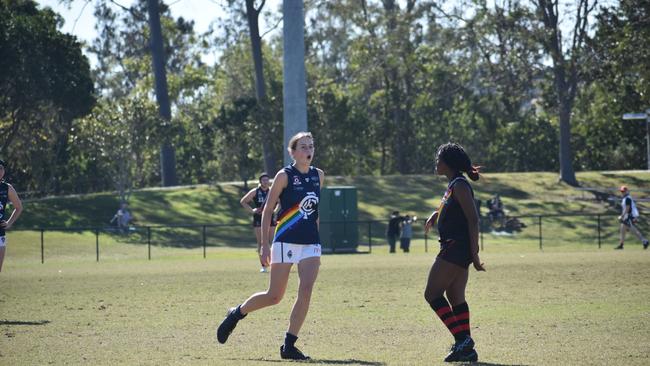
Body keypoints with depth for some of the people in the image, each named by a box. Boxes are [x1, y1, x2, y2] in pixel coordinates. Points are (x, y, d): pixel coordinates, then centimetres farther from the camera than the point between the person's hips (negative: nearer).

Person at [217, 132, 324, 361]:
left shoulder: (318, 176, 9)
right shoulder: (285, 176, -6)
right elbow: (267, 211, -4)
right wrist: (264, 245, -9)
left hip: (311, 243, 4)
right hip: (286, 242, -4)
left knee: (306, 290, -14)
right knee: (274, 297, -1)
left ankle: (289, 346, -7)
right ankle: (237, 313, 27)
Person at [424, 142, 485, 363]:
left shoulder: (460, 185, -14)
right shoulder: (453, 185, 16)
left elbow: (473, 219, -19)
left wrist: (474, 252, -22)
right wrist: (435, 215, 15)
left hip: (457, 247, -10)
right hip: (453, 248, 10)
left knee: (432, 293, -9)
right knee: (455, 298, 9)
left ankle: (462, 339, -13)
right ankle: (466, 349, 8)